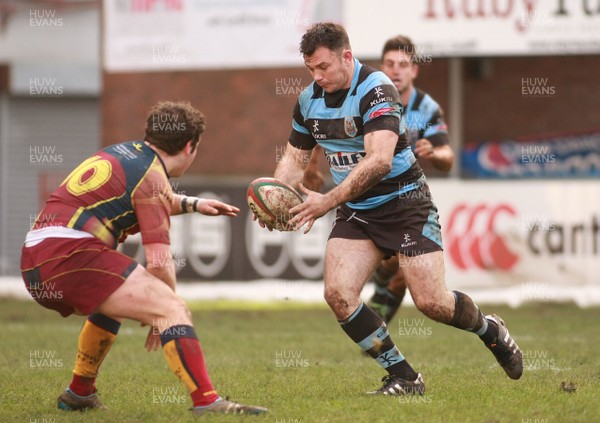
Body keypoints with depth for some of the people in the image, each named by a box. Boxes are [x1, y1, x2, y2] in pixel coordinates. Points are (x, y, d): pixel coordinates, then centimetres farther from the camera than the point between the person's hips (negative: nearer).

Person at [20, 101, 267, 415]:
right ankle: (206, 402, -29)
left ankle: (79, 394, 41)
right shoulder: (153, 176, -3)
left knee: (113, 301, 37)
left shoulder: (125, 152, 22)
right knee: (174, 309, -15)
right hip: (69, 251, -10)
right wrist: (161, 315, 4)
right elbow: (159, 263, -8)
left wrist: (192, 204, 49)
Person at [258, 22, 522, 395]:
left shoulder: (376, 89, -21)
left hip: (404, 203, -6)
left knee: (431, 302, -11)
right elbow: (295, 159, 11)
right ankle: (404, 378, -2)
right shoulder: (309, 100, 1)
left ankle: (490, 330, 24)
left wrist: (328, 201, -37)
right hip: (355, 212, 6)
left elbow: (379, 159, -33)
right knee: (338, 293, -15)